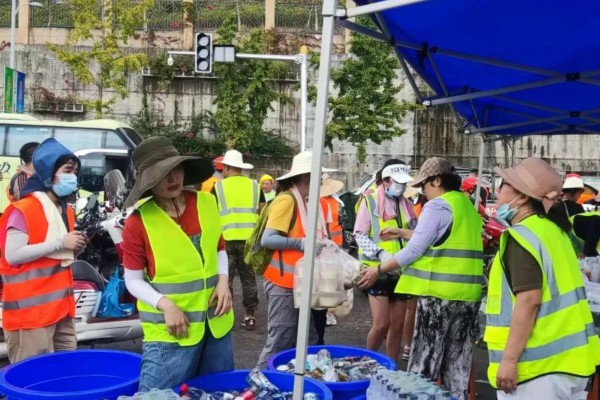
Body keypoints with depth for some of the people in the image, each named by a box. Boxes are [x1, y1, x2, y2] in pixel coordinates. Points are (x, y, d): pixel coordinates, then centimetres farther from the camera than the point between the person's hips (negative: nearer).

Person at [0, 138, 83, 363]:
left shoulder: (66, 211, 14)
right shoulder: (23, 210, -12)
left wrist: (79, 244, 1)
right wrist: (60, 242, -20)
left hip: (61, 305, 8)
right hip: (31, 310, -8)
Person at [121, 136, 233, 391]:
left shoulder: (207, 203, 1)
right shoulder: (138, 222, -11)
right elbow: (134, 280, -5)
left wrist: (223, 280, -3)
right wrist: (165, 305, -19)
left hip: (216, 323, 4)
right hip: (169, 330, -4)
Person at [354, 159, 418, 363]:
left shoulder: (407, 204, 12)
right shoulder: (370, 201, -3)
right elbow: (360, 235, -7)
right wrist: (380, 254, -20)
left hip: (401, 271, 5)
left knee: (398, 325, 9)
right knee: (381, 324, -9)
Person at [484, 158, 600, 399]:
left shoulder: (523, 235, -15)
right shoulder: (552, 229, 13)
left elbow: (529, 300, -22)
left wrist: (509, 359, -20)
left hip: (541, 363, -9)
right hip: (568, 358, 9)